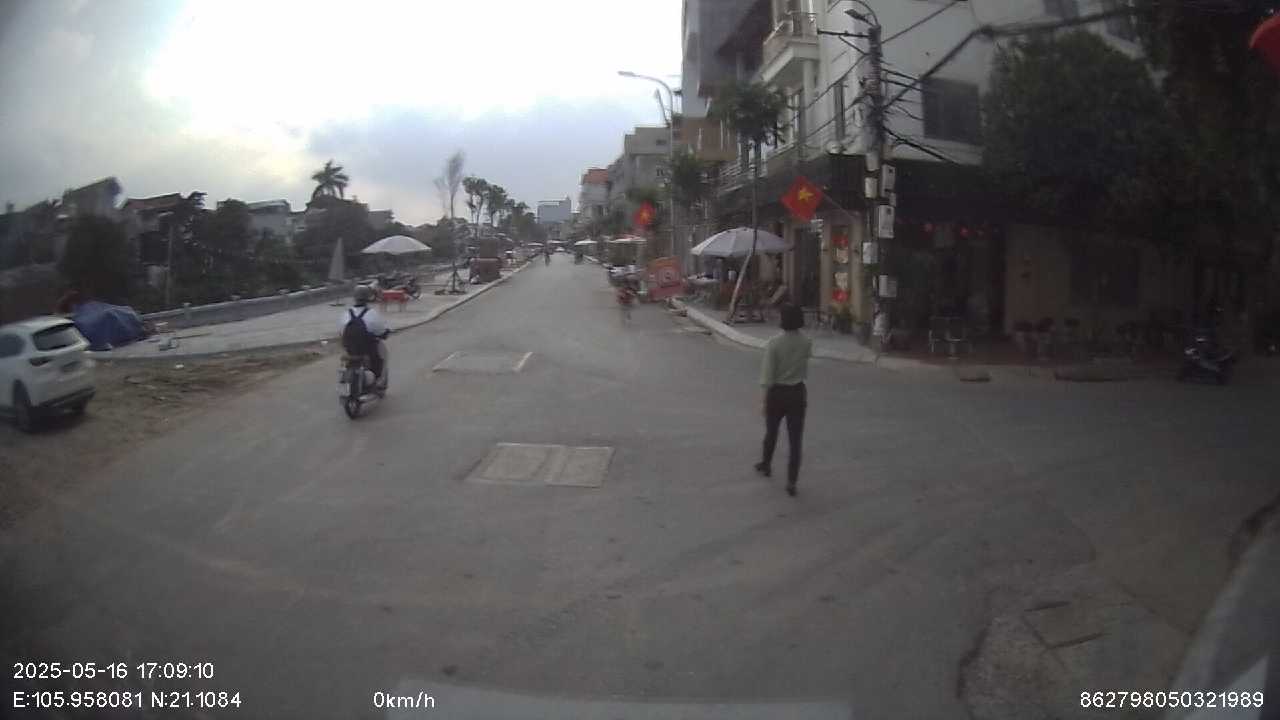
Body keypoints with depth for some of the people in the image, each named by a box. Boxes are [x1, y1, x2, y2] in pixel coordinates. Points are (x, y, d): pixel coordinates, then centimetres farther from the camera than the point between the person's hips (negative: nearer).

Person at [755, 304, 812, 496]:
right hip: (798, 392, 1)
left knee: (771, 432, 21)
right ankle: (792, 482, 2)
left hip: (777, 392, -1)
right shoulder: (806, 343, -8)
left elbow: (768, 375, -15)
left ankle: (766, 465, 43)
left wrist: (765, 399, -7)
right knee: (795, 438, 4)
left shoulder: (774, 343, -16)